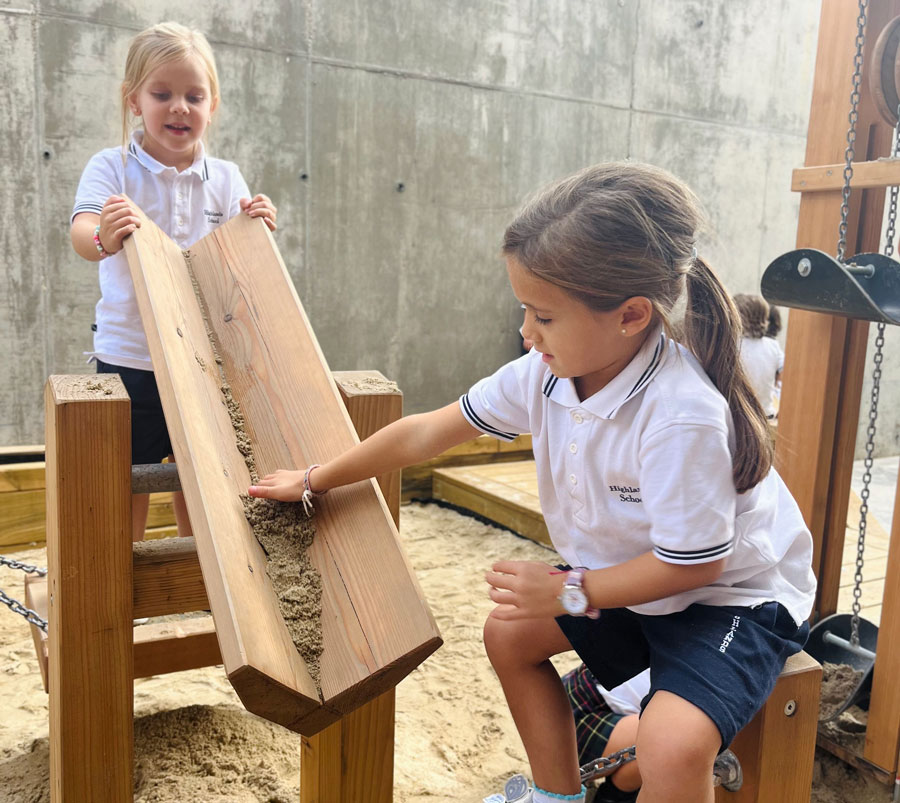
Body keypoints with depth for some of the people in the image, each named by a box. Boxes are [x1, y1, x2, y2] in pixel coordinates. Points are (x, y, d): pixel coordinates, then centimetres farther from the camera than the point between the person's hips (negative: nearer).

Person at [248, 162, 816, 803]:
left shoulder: (683, 417, -36)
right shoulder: (546, 375, -13)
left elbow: (693, 562, -26)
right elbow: (428, 432, -5)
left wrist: (570, 591, -20)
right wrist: (313, 481, 2)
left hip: (733, 593, -7)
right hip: (629, 572, 8)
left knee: (672, 744, -30)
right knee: (509, 632, 8)